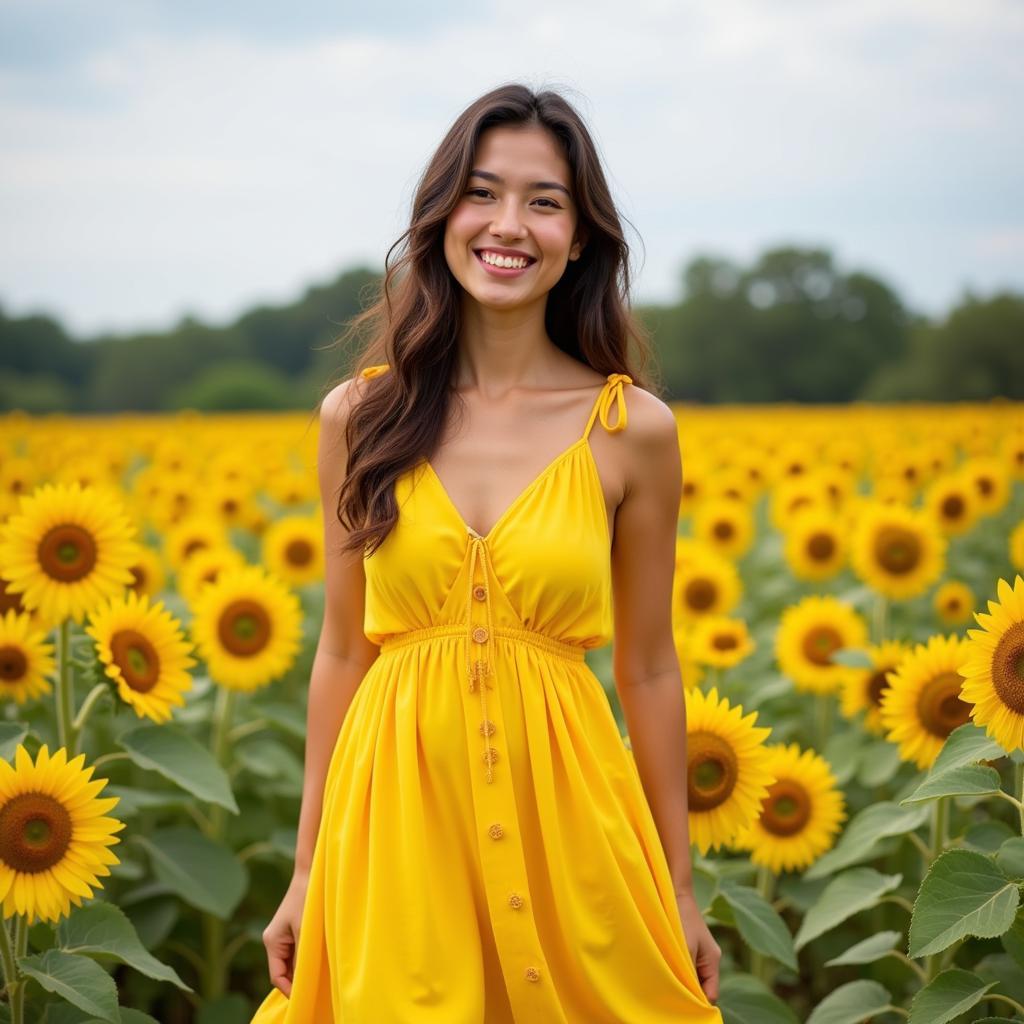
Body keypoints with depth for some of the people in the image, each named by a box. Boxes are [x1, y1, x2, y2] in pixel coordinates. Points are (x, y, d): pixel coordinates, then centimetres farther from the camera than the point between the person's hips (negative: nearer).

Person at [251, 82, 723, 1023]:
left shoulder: (634, 429, -3)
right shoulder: (359, 416, 0)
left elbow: (647, 669, 3)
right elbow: (341, 649, 6)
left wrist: (680, 892, 8)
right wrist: (307, 873, 8)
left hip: (562, 811, -1)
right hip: (398, 810, 1)